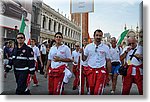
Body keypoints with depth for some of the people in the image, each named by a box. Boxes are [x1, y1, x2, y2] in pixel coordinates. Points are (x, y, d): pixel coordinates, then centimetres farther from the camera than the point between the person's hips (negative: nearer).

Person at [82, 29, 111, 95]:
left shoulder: (106, 47, 0)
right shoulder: (88, 46, 2)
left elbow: (108, 61, 4)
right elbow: (84, 59, 4)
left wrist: (109, 73, 4)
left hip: (101, 70, -1)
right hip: (90, 70, 2)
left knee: (98, 91, -6)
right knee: (91, 89, 12)